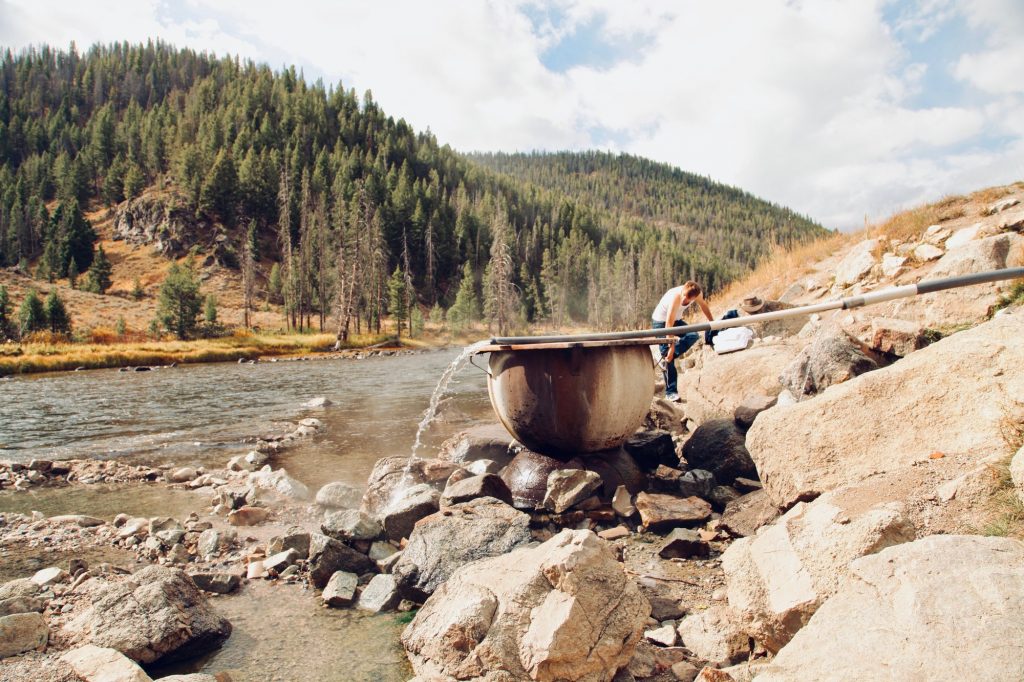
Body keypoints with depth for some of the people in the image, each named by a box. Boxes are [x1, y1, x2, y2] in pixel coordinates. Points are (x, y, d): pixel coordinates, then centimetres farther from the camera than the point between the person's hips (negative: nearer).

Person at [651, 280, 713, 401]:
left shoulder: (698, 293, -18)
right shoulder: (675, 297, -37)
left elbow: (703, 305, 6)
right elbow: (669, 324, -37)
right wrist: (671, 347, -37)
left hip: (676, 319, 6)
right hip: (660, 321, -6)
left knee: (693, 336, -21)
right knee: (668, 353, -13)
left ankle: (665, 359, -7)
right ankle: (670, 392, -7)